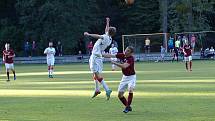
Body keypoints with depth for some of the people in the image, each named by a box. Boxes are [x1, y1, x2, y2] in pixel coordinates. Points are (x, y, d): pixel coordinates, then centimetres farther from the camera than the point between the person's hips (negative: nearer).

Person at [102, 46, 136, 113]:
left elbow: (124, 66, -37)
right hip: (124, 77, 6)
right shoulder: (122, 55, -6)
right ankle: (128, 107, 22)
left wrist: (114, 63, -34)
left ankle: (128, 106, -18)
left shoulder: (131, 59, -24)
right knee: (120, 95, 3)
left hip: (131, 77, -6)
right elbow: (110, 56, -3)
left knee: (130, 89, -32)